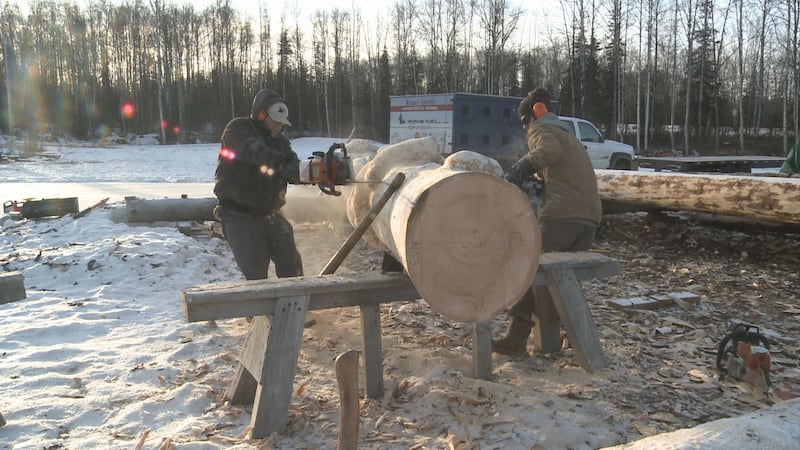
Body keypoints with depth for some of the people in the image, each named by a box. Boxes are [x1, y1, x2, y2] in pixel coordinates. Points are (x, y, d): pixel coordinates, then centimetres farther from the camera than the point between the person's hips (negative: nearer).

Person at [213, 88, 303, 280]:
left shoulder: (280, 141, 12)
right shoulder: (238, 129, -5)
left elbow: (292, 170, -4)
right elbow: (252, 150, -28)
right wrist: (280, 162, -45)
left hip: (270, 214, 6)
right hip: (239, 216, -6)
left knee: (292, 266, 7)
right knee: (256, 273, -8)